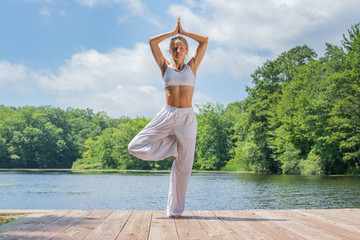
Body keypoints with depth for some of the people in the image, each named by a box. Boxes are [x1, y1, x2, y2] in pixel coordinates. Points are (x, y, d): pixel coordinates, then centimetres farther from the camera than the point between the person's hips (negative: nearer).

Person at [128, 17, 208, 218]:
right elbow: (152, 41, 7)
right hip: (167, 115, 1)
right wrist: (173, 32, 15)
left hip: (187, 118, -1)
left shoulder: (192, 67, 10)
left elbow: (205, 40, 8)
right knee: (136, 148, -12)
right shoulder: (165, 67, 10)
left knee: (184, 166, 1)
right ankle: (173, 146, 9)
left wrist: (183, 32, 15)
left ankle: (176, 209, 14)